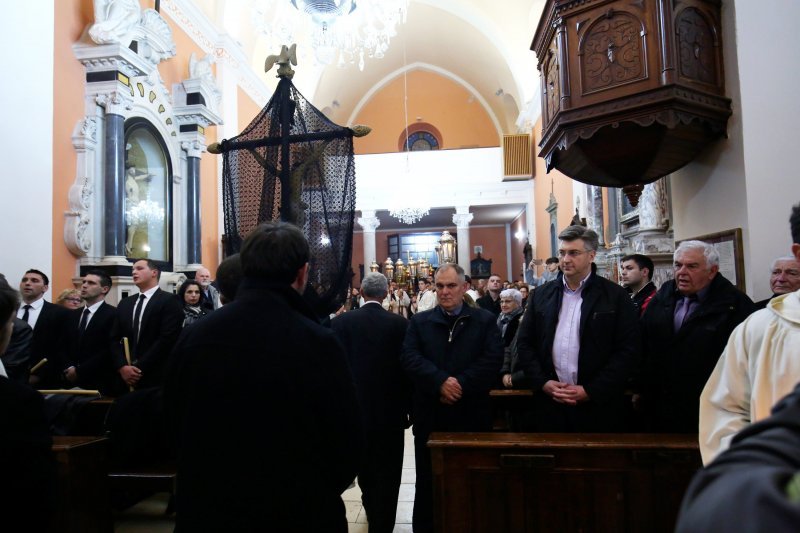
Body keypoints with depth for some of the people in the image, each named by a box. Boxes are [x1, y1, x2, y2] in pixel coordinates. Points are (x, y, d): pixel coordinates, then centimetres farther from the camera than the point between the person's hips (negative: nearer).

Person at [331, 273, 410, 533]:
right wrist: (407, 406, 5)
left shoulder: (340, 322, -10)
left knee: (364, 469, 24)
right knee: (387, 475, 10)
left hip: (354, 408, 2)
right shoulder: (400, 324, -11)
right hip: (390, 411, -2)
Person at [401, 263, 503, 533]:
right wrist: (441, 382, -21)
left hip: (471, 414, -1)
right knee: (427, 482, 12)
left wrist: (460, 385, -19)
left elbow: (493, 359, -10)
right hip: (429, 414, 1)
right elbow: (409, 358, -8)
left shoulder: (485, 320, 3)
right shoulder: (419, 321, 6)